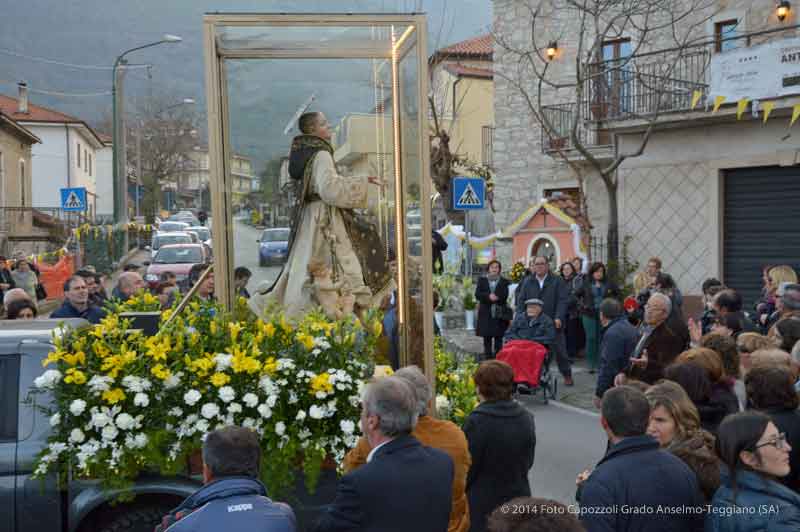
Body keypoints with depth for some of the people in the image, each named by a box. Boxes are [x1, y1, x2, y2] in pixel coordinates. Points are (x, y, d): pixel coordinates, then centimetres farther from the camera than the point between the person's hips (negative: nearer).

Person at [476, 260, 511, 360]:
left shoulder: (504, 282, 7)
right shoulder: (482, 280, 11)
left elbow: (505, 295, -6)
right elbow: (477, 294, -1)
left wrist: (495, 297, -18)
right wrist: (488, 296, -16)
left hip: (499, 315, -1)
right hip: (486, 314, 1)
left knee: (498, 339, -1)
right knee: (487, 340, 4)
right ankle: (487, 360, 8)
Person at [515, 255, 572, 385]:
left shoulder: (557, 281, 3)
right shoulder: (527, 282, 11)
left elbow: (563, 300, -4)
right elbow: (521, 300, 9)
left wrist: (558, 317, -16)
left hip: (554, 322, -2)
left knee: (560, 350, 3)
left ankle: (567, 375, 17)